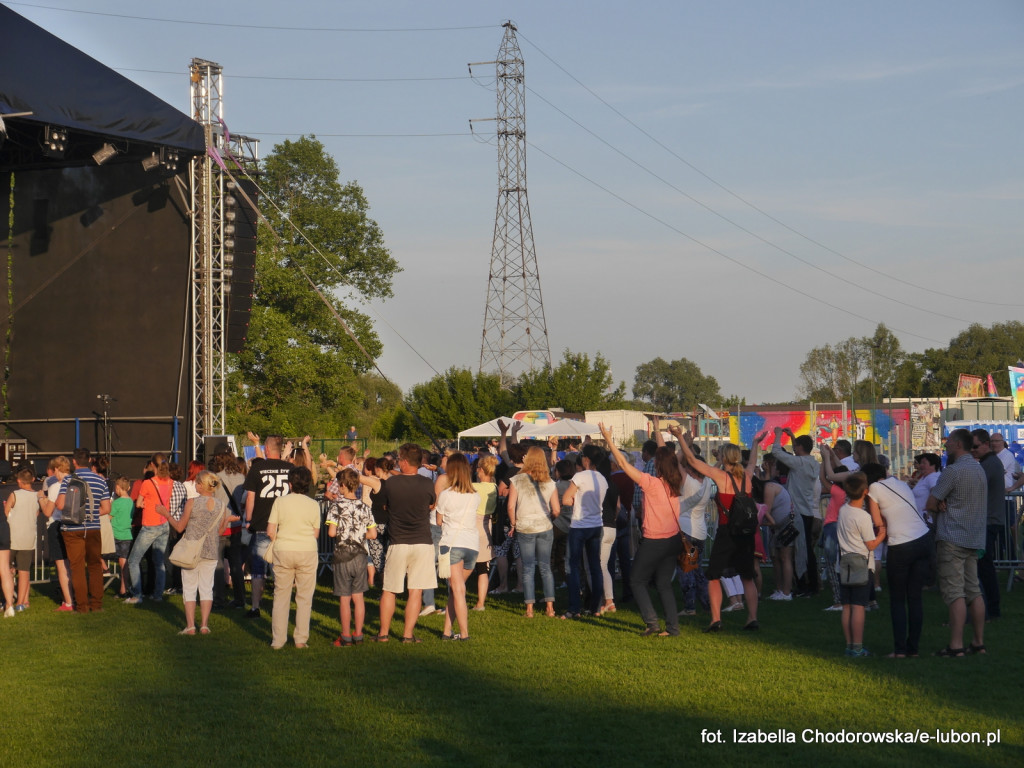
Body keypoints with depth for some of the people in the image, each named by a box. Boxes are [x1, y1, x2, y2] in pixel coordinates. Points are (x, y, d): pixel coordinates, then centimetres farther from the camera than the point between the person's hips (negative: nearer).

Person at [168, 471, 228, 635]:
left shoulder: (192, 502, -12)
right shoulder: (221, 506, -2)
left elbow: (180, 527, -3)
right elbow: (220, 531, 6)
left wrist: (167, 515, 10)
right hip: (211, 552, 3)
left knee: (189, 589, 4)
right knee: (207, 588, 10)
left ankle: (190, 626, 0)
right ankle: (204, 625, 7)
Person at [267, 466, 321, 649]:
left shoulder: (280, 501, -4)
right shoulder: (313, 505, -2)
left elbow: (270, 531, -5)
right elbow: (316, 534, 3)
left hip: (283, 551, 0)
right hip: (307, 551, 0)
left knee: (281, 596, 8)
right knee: (304, 597, 8)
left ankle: (278, 640, 7)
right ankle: (301, 639, 7)